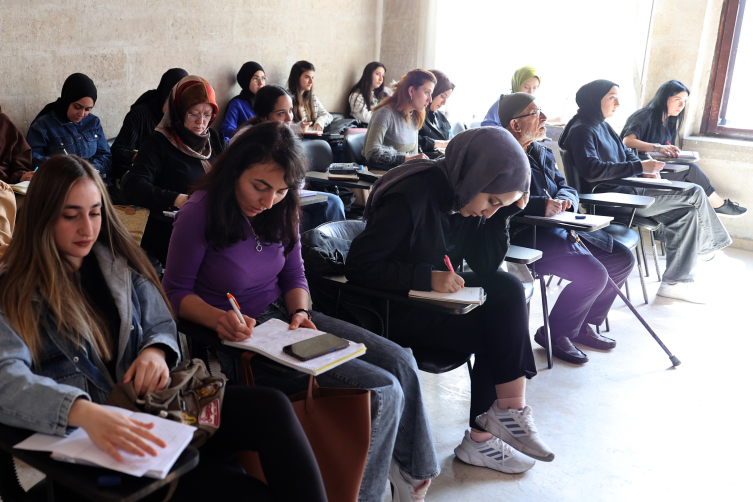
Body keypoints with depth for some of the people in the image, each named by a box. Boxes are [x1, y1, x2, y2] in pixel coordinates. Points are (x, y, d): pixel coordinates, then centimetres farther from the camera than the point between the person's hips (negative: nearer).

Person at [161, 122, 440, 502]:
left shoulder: (281, 211, 2)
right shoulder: (199, 214, -16)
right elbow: (176, 291, -9)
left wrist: (300, 312, -9)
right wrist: (218, 319, -27)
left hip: (284, 316, 7)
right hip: (241, 337, -7)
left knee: (400, 362, -4)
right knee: (383, 392, -18)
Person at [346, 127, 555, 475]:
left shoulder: (464, 198, 0)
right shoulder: (411, 198, -24)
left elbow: (486, 265, 1)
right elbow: (358, 266, -25)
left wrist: (506, 210, -10)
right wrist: (426, 277, -30)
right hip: (393, 309, -8)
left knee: (508, 290, -11)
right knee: (500, 331, -18)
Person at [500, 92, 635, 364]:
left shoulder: (543, 152, 19)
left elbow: (567, 188, 17)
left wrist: (564, 199, -7)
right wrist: (541, 206, -30)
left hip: (559, 226, 10)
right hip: (525, 235, -10)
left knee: (622, 259, 6)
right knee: (593, 274, -24)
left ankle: (583, 324, 19)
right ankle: (553, 334, -1)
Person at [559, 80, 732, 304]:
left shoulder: (602, 126, 17)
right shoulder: (581, 130, -12)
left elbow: (625, 153, 24)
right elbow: (591, 170, -26)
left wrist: (645, 169, 1)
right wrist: (639, 167, -24)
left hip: (624, 190, 10)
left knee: (686, 211, 0)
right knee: (695, 194, -8)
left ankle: (675, 281, 3)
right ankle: (708, 244, 15)